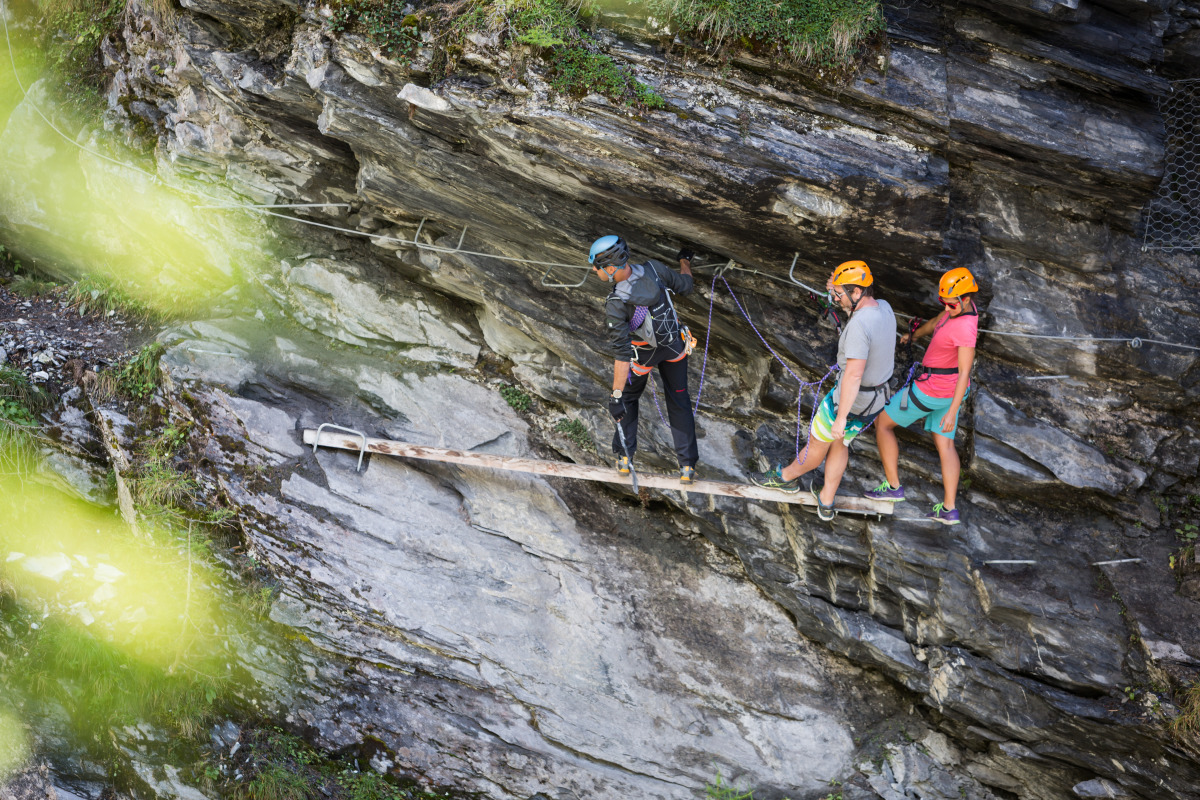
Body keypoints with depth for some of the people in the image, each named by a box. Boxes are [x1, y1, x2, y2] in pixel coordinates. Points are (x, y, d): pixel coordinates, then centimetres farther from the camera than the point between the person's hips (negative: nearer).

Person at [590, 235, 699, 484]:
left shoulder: (616, 305, -36)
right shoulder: (655, 268, -25)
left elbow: (621, 353, -35)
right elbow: (685, 286, -4)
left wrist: (616, 396, -30)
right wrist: (685, 262, 18)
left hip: (643, 353, -4)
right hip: (675, 346, 4)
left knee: (628, 399, 25)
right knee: (679, 401, 19)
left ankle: (624, 456, 31)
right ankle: (688, 465, 24)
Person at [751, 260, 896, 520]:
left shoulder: (859, 325, -31)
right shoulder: (883, 307, -4)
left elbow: (853, 376, -33)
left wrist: (841, 418, -30)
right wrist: (838, 292, 3)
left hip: (851, 399, -9)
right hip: (877, 397, 9)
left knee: (817, 443, 17)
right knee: (839, 444, 26)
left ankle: (786, 476, 41)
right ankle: (826, 503, 38)